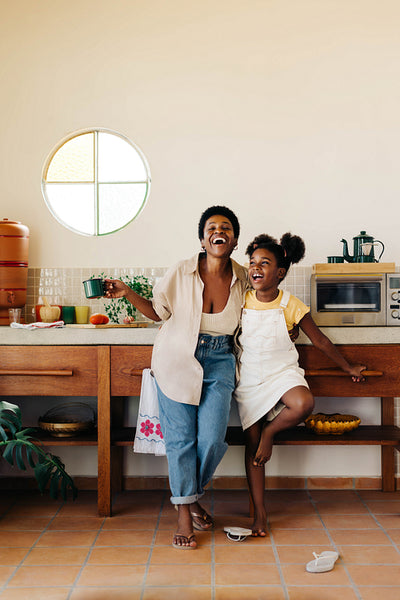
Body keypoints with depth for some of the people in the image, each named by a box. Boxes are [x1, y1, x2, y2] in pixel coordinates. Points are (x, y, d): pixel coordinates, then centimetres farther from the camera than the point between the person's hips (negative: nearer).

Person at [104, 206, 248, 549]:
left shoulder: (243, 278, -1)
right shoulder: (181, 273, -9)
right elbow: (158, 311, 3)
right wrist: (126, 293, -8)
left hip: (219, 361, 2)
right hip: (177, 360, -1)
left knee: (212, 438, -7)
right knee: (180, 438, -2)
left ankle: (193, 495, 23)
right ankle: (184, 514, 15)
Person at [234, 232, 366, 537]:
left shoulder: (291, 305, -7)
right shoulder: (241, 302, -2)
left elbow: (321, 340, 3)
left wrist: (349, 368, 10)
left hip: (281, 372, -1)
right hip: (248, 377, 2)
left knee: (304, 404, -34)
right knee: (252, 441, -2)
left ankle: (270, 431, -2)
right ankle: (260, 512, 9)